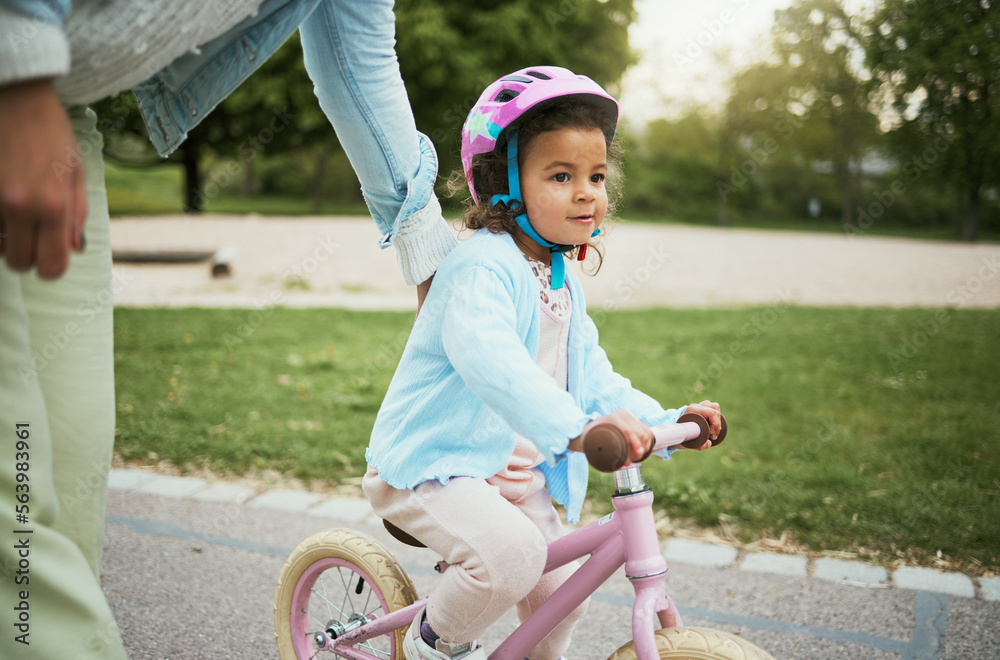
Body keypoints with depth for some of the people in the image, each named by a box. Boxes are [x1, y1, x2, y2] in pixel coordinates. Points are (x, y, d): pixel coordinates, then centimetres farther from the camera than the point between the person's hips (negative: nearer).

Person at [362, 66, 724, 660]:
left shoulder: (563, 283, 10)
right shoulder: (482, 266, -21)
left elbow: (590, 374, 14)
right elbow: (487, 358, -40)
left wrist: (663, 420, 0)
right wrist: (579, 425, -52)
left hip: (515, 475, 9)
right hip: (432, 466, -8)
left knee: (561, 591, 10)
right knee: (511, 553, -30)